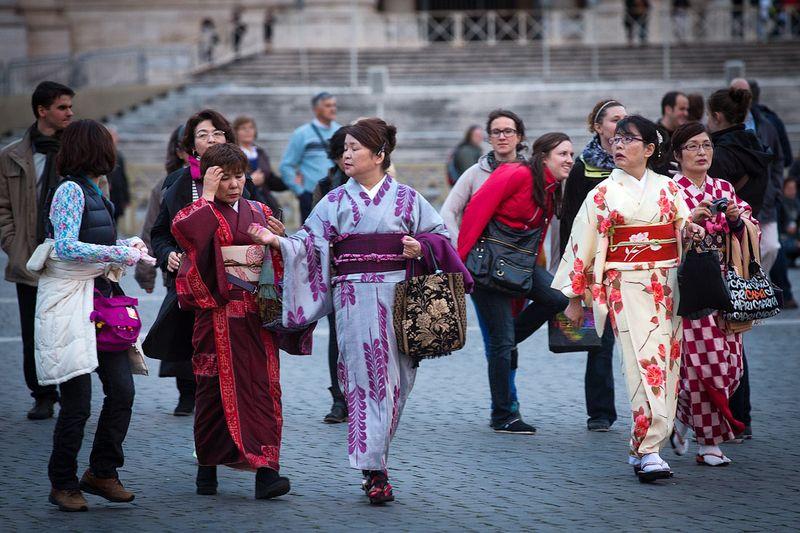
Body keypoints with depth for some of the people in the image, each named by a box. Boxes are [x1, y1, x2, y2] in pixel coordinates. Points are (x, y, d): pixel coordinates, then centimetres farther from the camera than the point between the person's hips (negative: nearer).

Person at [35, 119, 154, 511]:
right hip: (69, 301, -8)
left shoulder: (93, 192, 16)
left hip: (100, 299, 8)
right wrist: (121, 253, -17)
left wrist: (127, 246, 5)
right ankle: (63, 484, 8)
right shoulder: (71, 190, -11)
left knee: (122, 390, 3)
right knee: (78, 400, -5)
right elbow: (66, 247, -20)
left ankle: (102, 472, 16)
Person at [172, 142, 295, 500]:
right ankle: (207, 469, 14)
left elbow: (278, 264, 19)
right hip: (218, 312, -3)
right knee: (216, 386, 1)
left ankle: (266, 471, -13)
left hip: (257, 312, 3)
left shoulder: (259, 213, 15)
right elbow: (182, 228, -21)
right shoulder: (202, 213, 3)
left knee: (263, 384, -7)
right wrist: (208, 194, -12)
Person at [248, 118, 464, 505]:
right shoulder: (336, 201, 9)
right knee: (365, 377, -6)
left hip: (398, 296, 1)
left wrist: (421, 247, -9)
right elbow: (311, 241, 2)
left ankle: (373, 459, 16)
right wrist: (277, 241, -14)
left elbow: (439, 234, 11)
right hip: (354, 298, -1)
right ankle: (375, 471, -7)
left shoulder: (406, 198, 8)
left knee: (393, 379, 3)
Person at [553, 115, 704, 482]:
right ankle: (648, 453, -18)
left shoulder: (668, 189, 11)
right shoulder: (603, 194, 4)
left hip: (669, 287, 4)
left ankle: (643, 448, 15)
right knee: (644, 362, -15)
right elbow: (582, 244, 6)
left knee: (666, 364, 2)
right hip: (626, 287, -4)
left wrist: (691, 229, -8)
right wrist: (574, 297, 5)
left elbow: (684, 228, 17)